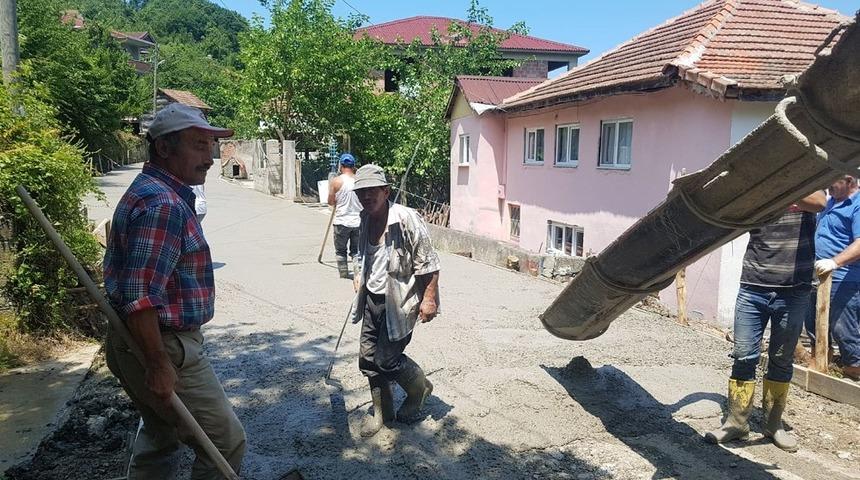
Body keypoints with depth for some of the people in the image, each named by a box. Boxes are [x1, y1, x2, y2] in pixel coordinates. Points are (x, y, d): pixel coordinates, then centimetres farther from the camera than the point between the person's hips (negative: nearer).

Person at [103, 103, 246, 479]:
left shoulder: (148, 191, 13)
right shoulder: (163, 204, -22)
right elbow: (140, 297, -28)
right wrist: (159, 365, -23)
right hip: (163, 348, -11)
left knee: (160, 436, 25)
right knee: (226, 442, -1)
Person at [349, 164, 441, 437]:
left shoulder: (406, 219, -20)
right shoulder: (366, 220, 4)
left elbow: (428, 263, -17)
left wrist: (429, 299, -18)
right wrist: (359, 279, 18)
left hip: (399, 302, -7)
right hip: (372, 299, 8)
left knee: (386, 359, -5)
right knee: (368, 359, 10)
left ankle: (420, 389, 27)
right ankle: (382, 412, 31)